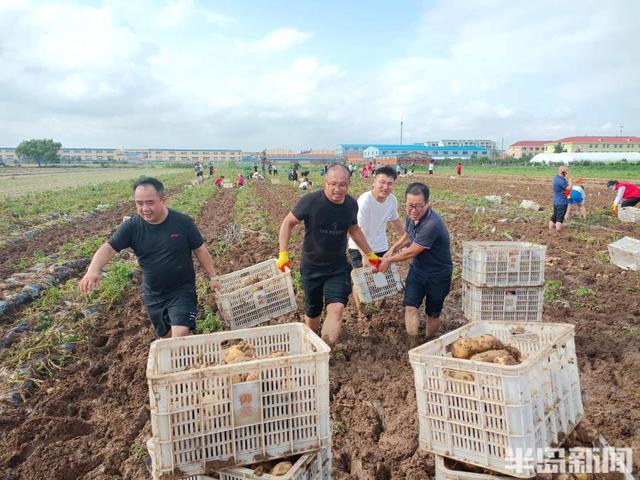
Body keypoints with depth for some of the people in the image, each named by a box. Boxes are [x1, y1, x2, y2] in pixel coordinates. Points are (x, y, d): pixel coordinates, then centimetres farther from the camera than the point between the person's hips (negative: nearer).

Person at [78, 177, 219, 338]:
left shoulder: (183, 222, -13)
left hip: (182, 291, -3)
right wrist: (92, 271, -34)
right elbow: (108, 248, -15)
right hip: (153, 296, 3)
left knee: (180, 335, -16)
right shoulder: (131, 226, -9)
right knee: (166, 337, 17)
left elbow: (200, 250, -4)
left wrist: (212, 277, -1)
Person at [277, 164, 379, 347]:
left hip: (339, 267, 2)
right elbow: (288, 223, -6)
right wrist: (283, 253, -14)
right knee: (312, 312, 12)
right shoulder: (310, 201, -19)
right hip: (311, 266, -2)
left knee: (337, 307, -17)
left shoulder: (351, 204, -5)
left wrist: (370, 254, 18)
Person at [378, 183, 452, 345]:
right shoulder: (412, 215, -7)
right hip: (417, 269, 6)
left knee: (433, 314, 12)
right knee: (410, 307, -9)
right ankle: (413, 347, 0)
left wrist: (389, 260, -8)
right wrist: (393, 248, -1)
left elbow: (411, 252, -24)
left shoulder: (432, 224, -33)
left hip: (438, 275, -5)